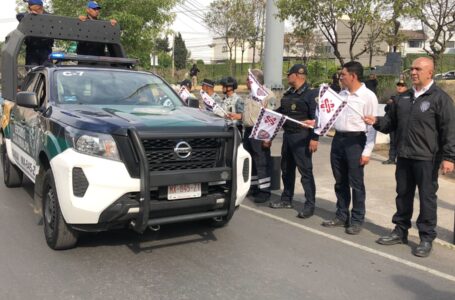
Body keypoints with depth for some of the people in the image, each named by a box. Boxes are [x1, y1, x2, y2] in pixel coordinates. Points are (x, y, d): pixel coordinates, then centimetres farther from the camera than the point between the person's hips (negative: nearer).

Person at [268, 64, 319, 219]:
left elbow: (316, 118, -17)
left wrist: (314, 138, -23)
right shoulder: (288, 94, 13)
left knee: (305, 171, -5)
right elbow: (281, 111, 24)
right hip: (287, 135, 9)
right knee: (286, 168, 16)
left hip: (302, 137, -9)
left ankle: (310, 204, 1)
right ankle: (286, 199, 29)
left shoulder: (310, 94, -11)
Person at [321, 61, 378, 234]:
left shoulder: (368, 96, -8)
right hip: (338, 139, 7)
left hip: (355, 141, -6)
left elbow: (372, 125, -11)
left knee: (356, 183, 2)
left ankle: (357, 220, 14)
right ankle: (341, 216, 27)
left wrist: (367, 151, -15)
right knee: (340, 182, 14)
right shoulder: (341, 94, 11)